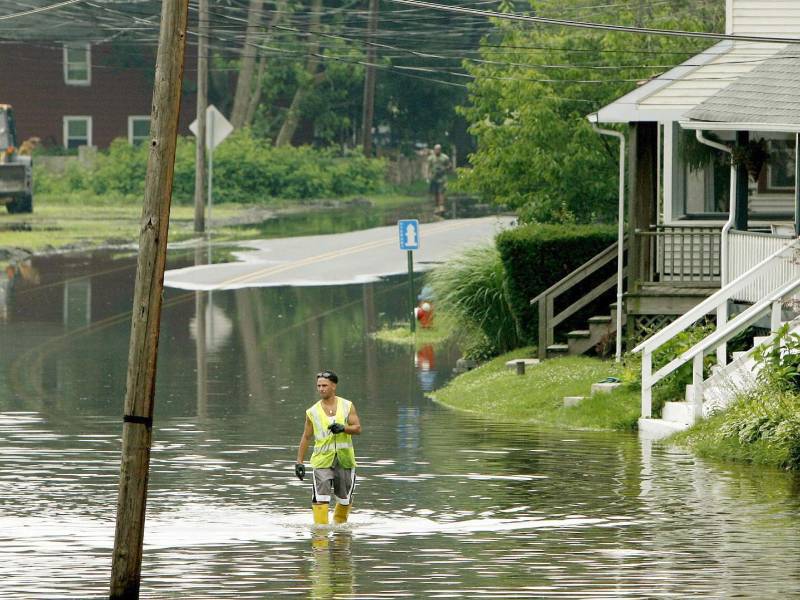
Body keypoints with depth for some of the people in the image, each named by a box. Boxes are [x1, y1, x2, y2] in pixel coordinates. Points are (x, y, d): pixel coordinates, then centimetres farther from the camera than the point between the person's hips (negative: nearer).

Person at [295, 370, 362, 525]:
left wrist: (343, 428, -23)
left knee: (345, 499, 11)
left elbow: (357, 428, -2)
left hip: (345, 459, 1)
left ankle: (339, 523, 32)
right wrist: (299, 462, 6)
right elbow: (306, 437, 9)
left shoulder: (347, 406, 3)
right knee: (320, 498, -15)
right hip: (322, 459, -1)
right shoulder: (312, 412, 3)